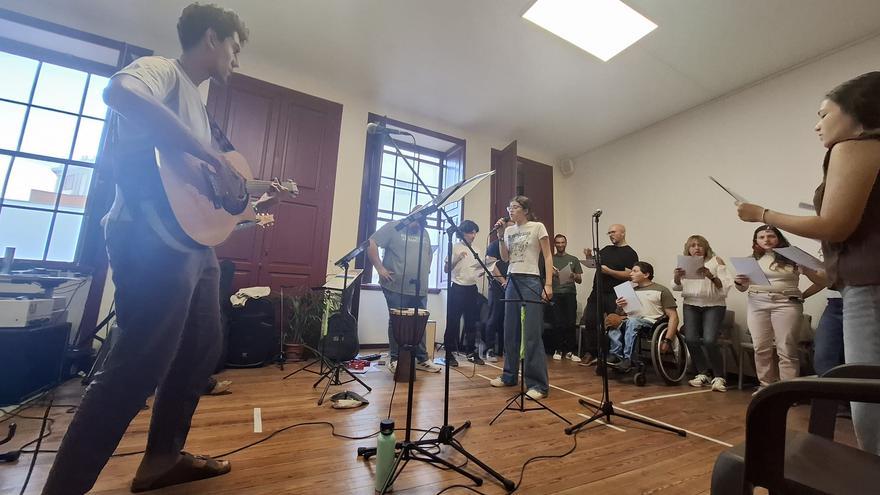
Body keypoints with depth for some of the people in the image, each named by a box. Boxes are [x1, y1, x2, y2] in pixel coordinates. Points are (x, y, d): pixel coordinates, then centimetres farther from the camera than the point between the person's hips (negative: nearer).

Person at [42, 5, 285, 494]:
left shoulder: (197, 104, 26)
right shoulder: (162, 70, 0)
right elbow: (120, 91, -26)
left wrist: (248, 204, 21)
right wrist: (210, 153, -22)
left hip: (194, 242, 10)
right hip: (152, 237, -10)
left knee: (202, 350, 13)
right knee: (139, 367, -8)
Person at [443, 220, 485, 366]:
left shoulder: (475, 250, 13)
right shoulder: (455, 247, -4)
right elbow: (446, 269, -10)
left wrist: (483, 272, -1)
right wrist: (458, 259, -24)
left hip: (472, 289, 6)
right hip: (457, 288, -6)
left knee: (471, 322, 11)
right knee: (453, 322, -2)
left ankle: (471, 352, 23)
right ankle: (449, 353, 8)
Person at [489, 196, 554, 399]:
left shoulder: (538, 227, -1)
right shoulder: (509, 231, 14)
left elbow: (548, 257, -3)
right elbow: (505, 258, 11)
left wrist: (548, 284, -12)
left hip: (531, 281, -6)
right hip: (512, 281, 6)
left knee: (531, 333, -8)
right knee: (510, 331, 9)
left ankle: (538, 384, 1)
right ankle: (509, 376, 23)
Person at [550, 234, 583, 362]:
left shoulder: (573, 259, 14)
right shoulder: (550, 260, 13)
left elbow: (580, 280, 12)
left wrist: (574, 276, -9)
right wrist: (551, 274, -9)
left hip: (570, 294, 0)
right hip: (555, 294, 0)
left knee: (571, 323, -5)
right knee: (557, 323, -2)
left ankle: (570, 351, 4)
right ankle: (558, 350, 8)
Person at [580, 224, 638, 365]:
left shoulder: (630, 253, -3)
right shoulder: (606, 249, 16)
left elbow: (629, 275, -13)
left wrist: (609, 271, -21)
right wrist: (589, 256, 1)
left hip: (614, 296, -6)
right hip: (597, 293, 6)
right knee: (589, 321, 4)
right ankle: (591, 353, 16)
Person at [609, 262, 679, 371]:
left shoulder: (661, 290, 8)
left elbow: (673, 316, 1)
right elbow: (624, 313, 23)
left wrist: (667, 340, -11)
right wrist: (620, 307, -2)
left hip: (650, 323, -4)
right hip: (629, 322, 5)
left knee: (632, 322, -37)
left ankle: (627, 358, -35)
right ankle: (616, 354, -31)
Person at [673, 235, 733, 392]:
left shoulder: (716, 261, 1)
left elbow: (726, 285, -8)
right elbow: (676, 287, 5)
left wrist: (711, 276, -25)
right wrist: (677, 277, -16)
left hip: (714, 305, -3)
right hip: (691, 305, 3)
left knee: (709, 340, -17)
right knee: (690, 339, -9)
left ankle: (719, 377, 3)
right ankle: (703, 374, 11)